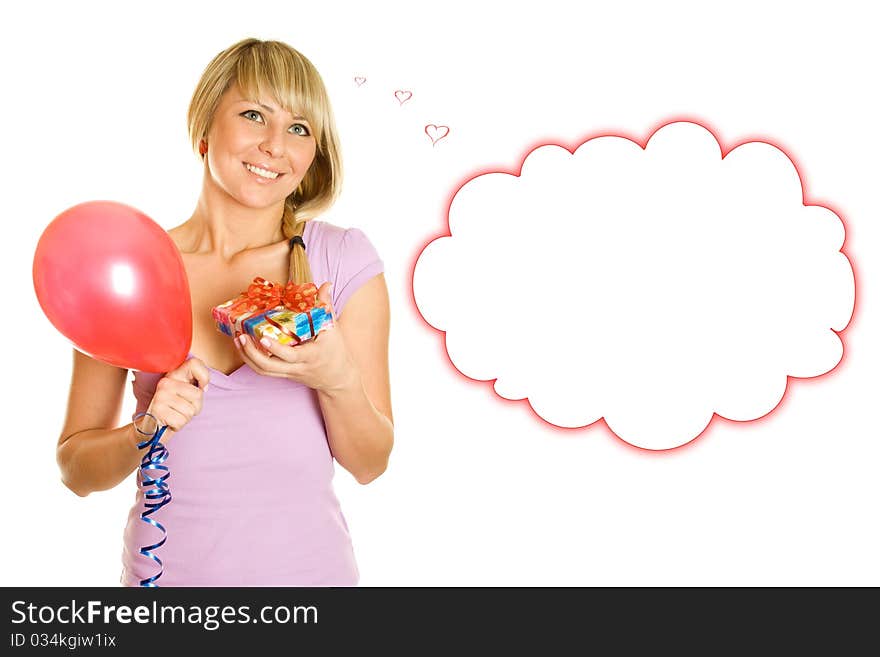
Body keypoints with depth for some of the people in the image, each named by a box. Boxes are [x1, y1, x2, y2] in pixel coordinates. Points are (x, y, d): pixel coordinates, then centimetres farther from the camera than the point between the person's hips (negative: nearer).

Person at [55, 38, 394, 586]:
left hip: (309, 567, 0)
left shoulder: (343, 259, -8)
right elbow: (76, 468, 0)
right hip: (168, 570, 1)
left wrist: (338, 379, -23)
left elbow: (370, 463, -6)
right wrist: (147, 433, -18)